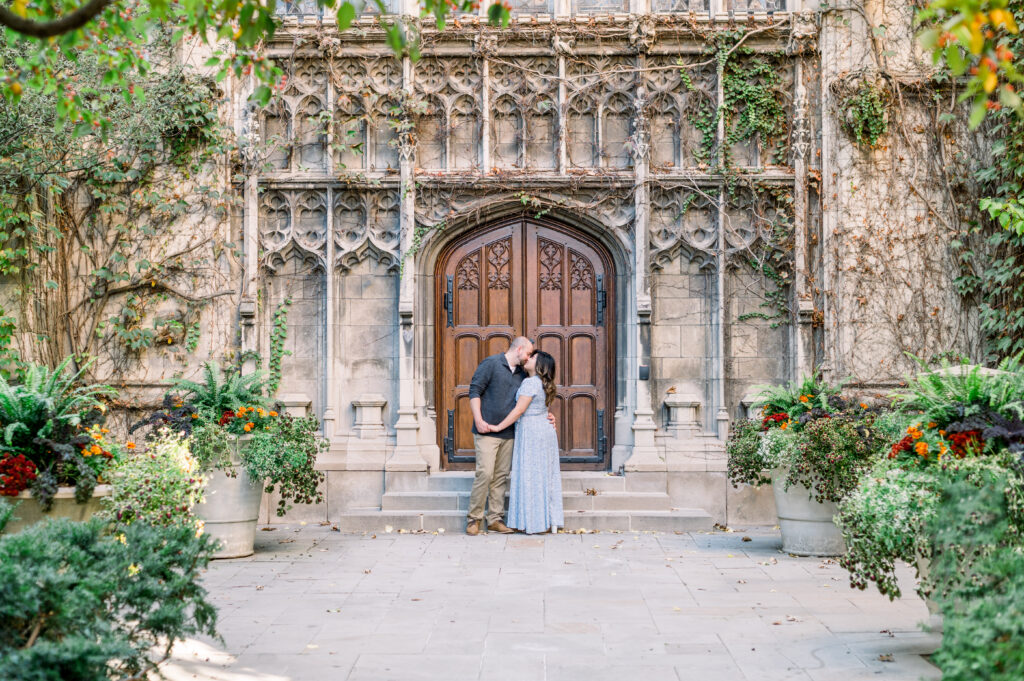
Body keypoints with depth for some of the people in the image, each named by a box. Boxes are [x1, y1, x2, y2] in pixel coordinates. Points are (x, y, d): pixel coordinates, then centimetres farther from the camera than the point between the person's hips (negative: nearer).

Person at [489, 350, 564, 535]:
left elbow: (519, 410, -19)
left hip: (531, 433, -9)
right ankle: (552, 521, 12)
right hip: (546, 430, 9)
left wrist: (498, 427, -15)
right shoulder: (544, 384, 14)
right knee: (546, 476, 10)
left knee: (531, 476, -4)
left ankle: (537, 523, -2)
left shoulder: (530, 383, -15)